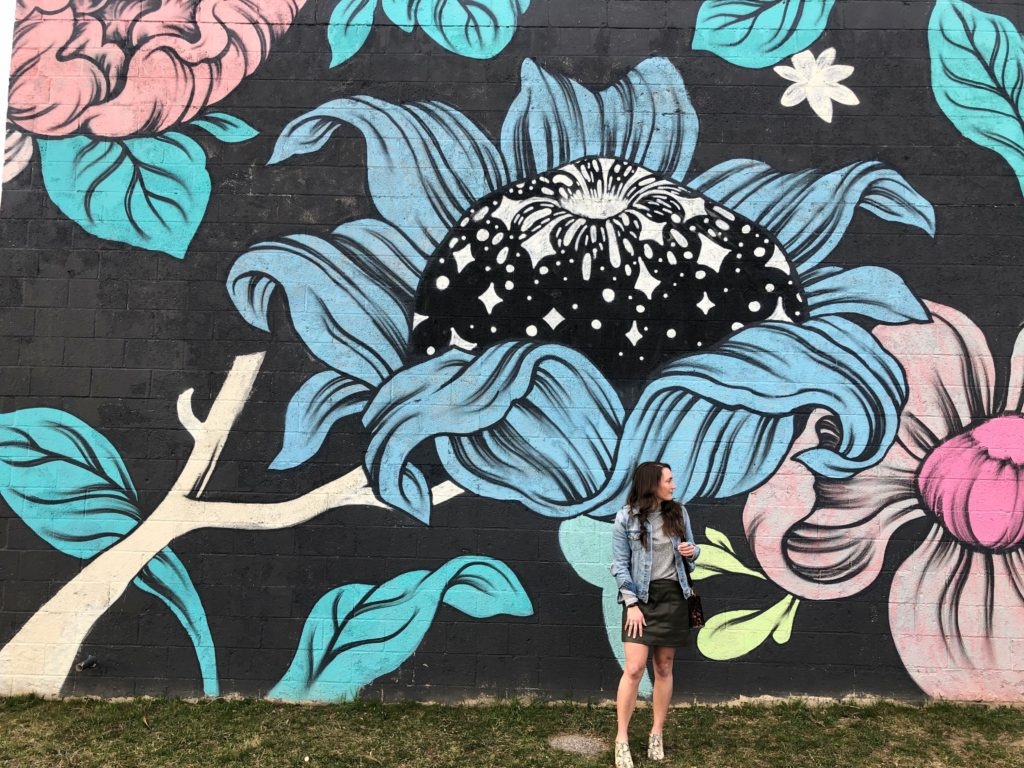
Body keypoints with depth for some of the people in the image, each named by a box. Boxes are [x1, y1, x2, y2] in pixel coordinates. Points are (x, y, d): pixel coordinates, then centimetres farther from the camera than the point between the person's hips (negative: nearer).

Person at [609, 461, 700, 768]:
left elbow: (690, 549, 16)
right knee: (634, 668, -8)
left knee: (664, 668, 10)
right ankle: (622, 740, 3)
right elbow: (619, 564, -7)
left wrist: (693, 551, -9)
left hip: (673, 596, 4)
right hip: (641, 596, -4)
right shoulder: (626, 517, -8)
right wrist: (631, 603, -13)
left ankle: (656, 734, 23)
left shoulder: (678, 512, 4)